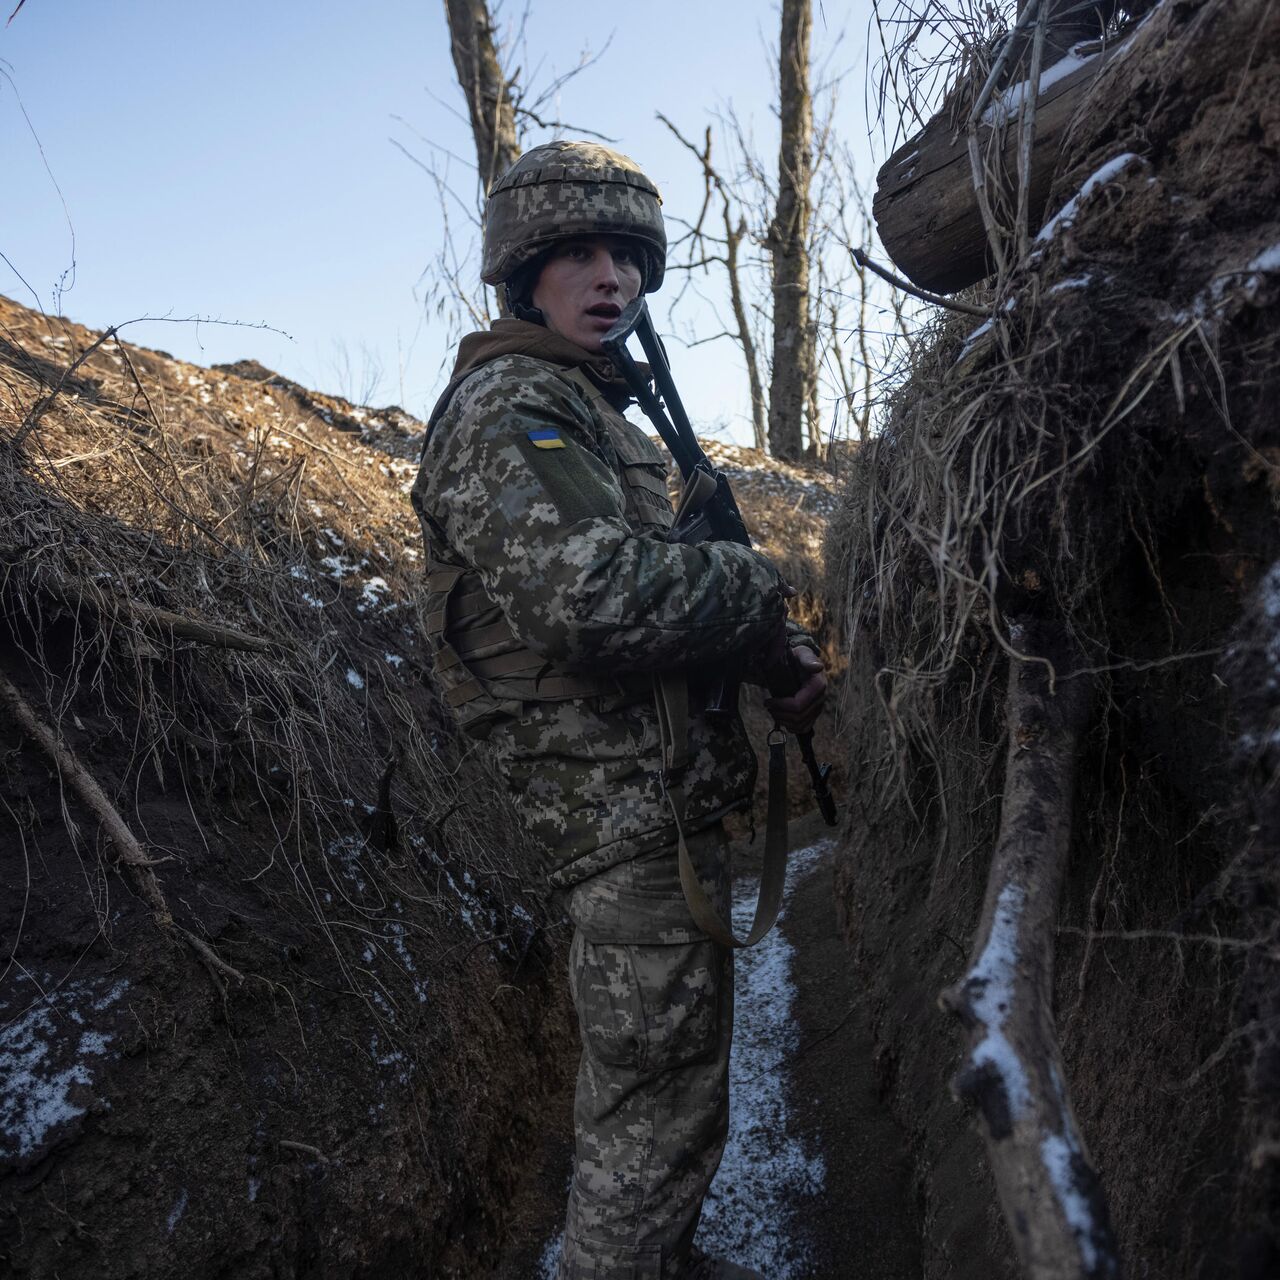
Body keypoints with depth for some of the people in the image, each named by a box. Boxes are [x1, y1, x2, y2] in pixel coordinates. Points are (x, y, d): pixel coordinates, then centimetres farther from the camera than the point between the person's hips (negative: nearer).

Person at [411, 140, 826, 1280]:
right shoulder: (507, 406, -14)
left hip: (661, 795, 11)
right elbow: (595, 593, -30)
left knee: (651, 1079, 25)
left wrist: (784, 664, 5)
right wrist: (759, 584, -12)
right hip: (632, 808, -11)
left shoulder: (597, 413, 19)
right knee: (659, 1108, 1)